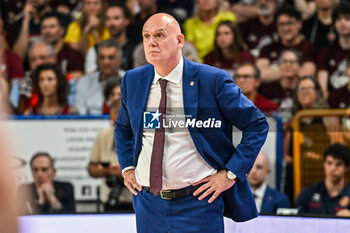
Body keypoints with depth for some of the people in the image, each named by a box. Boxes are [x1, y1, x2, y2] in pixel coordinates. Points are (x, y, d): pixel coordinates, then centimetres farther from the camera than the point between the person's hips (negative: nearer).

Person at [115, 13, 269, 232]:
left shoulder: (213, 80, -8)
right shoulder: (133, 81, 7)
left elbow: (257, 125, -3)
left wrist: (230, 173, -8)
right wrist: (127, 168, 12)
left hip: (197, 204, -4)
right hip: (148, 204, 5)